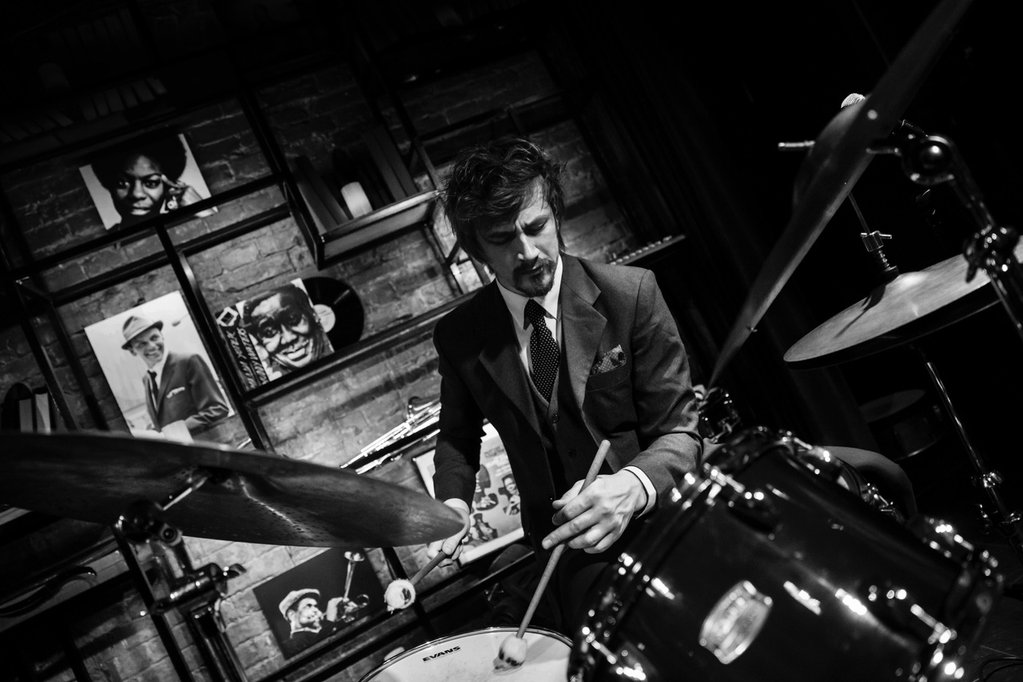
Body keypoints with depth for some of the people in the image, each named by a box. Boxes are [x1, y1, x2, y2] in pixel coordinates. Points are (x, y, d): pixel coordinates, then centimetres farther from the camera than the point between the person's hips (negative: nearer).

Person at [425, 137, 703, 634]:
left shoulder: (631, 293, -10)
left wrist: (632, 486, -29)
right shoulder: (459, 337, -3)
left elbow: (678, 430, -9)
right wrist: (454, 500, -7)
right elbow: (457, 436, 14)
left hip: (659, 531, -1)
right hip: (565, 552, 2)